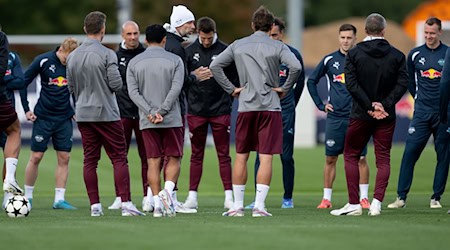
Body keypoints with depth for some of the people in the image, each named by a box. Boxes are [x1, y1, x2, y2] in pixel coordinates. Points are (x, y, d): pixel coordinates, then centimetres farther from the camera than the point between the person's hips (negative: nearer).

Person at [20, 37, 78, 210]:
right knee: (36, 157, -1)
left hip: (64, 118, 3)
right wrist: (26, 109, -5)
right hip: (43, 117, -3)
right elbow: (23, 82, -2)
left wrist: (76, 111, 10)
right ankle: (28, 197, 11)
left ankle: (60, 199, 3)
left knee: (64, 158, -1)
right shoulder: (43, 61, -9)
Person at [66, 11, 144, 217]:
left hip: (83, 114, 5)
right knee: (119, 158, -2)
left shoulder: (72, 57, 5)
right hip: (106, 113, -5)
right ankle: (126, 204, -8)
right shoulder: (106, 54, -12)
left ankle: (95, 206, 5)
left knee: (90, 160, 7)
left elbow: (71, 88, 11)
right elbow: (116, 84, -14)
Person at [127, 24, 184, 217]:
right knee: (173, 159, 7)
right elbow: (176, 89, -10)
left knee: (153, 162, 3)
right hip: (172, 119, -2)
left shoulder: (134, 63, 6)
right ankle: (168, 190, -17)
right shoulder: (175, 60, 1)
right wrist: (161, 112, -12)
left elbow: (133, 92, -3)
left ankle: (157, 203, -3)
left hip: (147, 121, 2)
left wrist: (150, 113, -9)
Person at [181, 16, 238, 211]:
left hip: (220, 111, -1)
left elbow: (234, 79, 4)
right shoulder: (189, 51, 4)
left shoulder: (224, 51, 0)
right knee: (196, 155, 6)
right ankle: (192, 196, 9)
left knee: (224, 154, 0)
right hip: (196, 111, 1)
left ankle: (229, 196, 1)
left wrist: (228, 102, -3)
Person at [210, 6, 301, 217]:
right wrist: (284, 89, -3)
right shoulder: (277, 47, -1)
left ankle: (237, 206, 11)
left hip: (245, 107, 2)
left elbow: (215, 65, 4)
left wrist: (231, 89, 7)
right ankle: (259, 206, -9)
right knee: (266, 158, -2)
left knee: (241, 157, 10)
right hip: (270, 107, -2)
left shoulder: (238, 45, 8)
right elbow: (296, 67, -16)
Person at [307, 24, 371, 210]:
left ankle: (364, 198, 4)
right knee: (330, 159, 3)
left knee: (360, 158, -2)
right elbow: (311, 81, 16)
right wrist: (320, 104, 8)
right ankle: (326, 199, 8)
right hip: (334, 117, 1)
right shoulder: (329, 60, 6)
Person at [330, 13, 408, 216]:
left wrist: (369, 105, -10)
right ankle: (377, 201, -7)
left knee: (351, 155, 10)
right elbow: (402, 83, -7)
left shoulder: (354, 53, -3)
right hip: (387, 116, 1)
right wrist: (385, 105, -9)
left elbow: (351, 83, -11)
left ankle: (354, 204, 4)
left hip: (360, 115, -1)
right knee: (383, 158, 7)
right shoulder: (396, 55, 1)